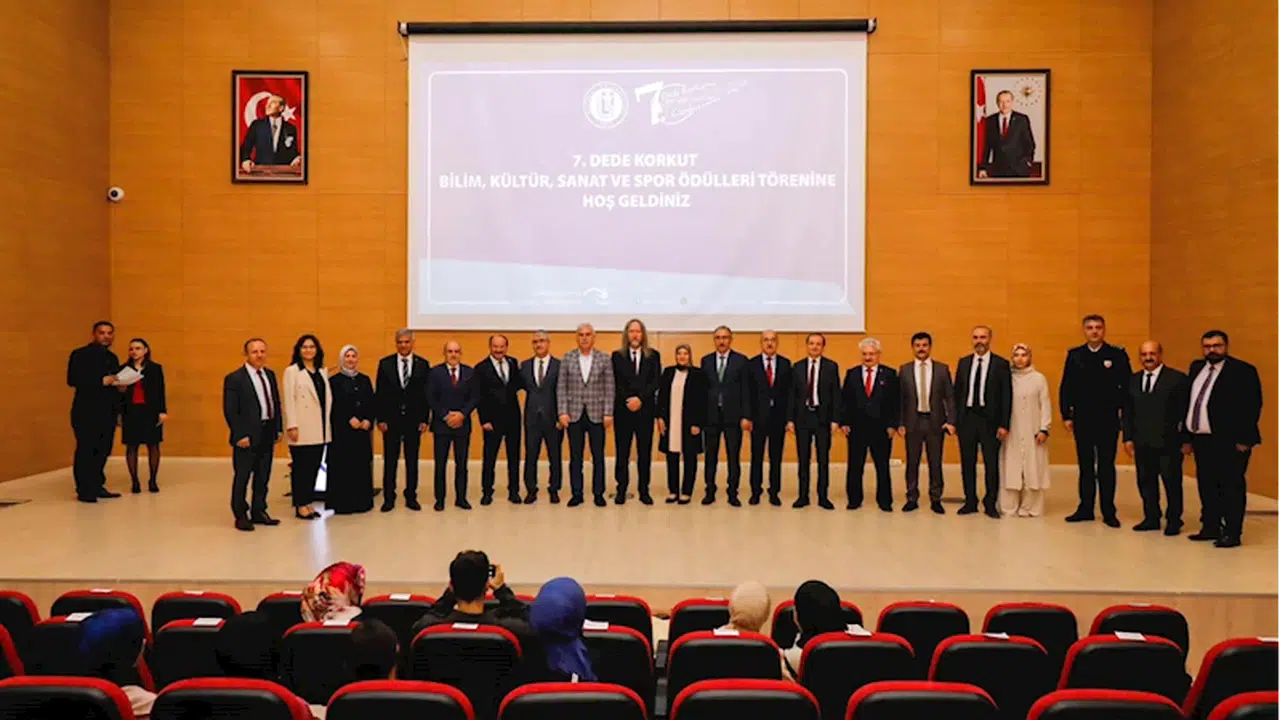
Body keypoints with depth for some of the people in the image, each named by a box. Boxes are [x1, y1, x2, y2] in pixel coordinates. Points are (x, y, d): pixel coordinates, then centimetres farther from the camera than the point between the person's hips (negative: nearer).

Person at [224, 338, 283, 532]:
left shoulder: (270, 374, 10)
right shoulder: (234, 378, -10)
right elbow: (230, 411, -12)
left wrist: (277, 429, 9)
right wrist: (240, 435, -16)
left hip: (267, 433, 6)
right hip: (248, 435, -6)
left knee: (263, 476, 13)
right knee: (242, 477, 3)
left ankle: (258, 512, 25)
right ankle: (241, 516, 15)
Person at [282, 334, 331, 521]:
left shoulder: (323, 371, 15)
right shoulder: (292, 371, -1)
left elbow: (328, 397, 13)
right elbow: (288, 400, -7)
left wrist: (327, 422, 7)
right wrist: (292, 426, -14)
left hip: (320, 428, 5)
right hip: (302, 428, -5)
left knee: (314, 467, 8)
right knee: (301, 467, -1)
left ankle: (308, 502, 17)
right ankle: (300, 505, 8)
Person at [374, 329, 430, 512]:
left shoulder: (423, 364, 2)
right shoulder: (385, 363, 2)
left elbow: (426, 393, 2)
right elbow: (380, 393, 1)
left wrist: (425, 419, -2)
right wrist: (380, 419, -4)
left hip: (414, 420, 0)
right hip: (391, 419, 0)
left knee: (412, 460, 7)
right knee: (390, 460, 5)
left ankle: (411, 497, 17)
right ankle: (388, 498, 14)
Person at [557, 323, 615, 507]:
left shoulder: (604, 358, 2)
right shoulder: (568, 358, 4)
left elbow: (609, 388, 0)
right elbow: (561, 387, 2)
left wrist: (608, 413, -6)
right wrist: (563, 412, -6)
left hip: (596, 414, 0)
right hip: (574, 414, 1)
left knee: (598, 456, 5)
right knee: (575, 456, 6)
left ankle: (598, 493, 14)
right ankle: (576, 494, 14)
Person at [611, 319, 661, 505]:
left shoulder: (653, 356, 7)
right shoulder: (617, 356, 5)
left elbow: (655, 382, -2)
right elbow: (615, 383, 0)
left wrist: (640, 398, -13)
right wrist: (628, 401, -11)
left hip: (645, 409, 1)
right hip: (623, 409, -1)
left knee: (645, 452, 4)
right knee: (621, 452, 2)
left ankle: (644, 490, 11)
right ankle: (621, 490, 10)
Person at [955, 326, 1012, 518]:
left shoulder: (1001, 364, -1)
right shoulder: (963, 362, 9)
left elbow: (1006, 396, -4)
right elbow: (957, 392, 10)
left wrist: (1004, 425, -9)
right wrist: (955, 420, 5)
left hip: (990, 419, -3)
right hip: (967, 417, 3)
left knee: (992, 464, 2)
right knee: (967, 463, 8)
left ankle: (990, 504, 13)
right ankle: (970, 502, 19)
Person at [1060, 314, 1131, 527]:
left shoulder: (1117, 355, -1)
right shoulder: (1074, 355, 5)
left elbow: (1126, 386, -2)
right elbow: (1065, 388, 4)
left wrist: (1124, 412, -8)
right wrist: (1066, 415, 0)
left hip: (1108, 421, -2)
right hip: (1082, 420, 2)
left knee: (1106, 467, 4)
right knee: (1085, 466, 9)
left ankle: (1108, 512, 12)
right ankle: (1085, 509, 16)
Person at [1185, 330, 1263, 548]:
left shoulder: (1243, 371, -7)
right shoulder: (1196, 368, 12)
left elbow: (1252, 406, -10)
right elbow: (1188, 402, 13)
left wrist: (1244, 440, -15)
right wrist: (1187, 437, 11)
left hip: (1229, 442, -6)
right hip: (1201, 440, 7)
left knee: (1231, 488, 0)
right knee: (1206, 487, 13)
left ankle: (1232, 533, 8)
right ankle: (1210, 528, 24)